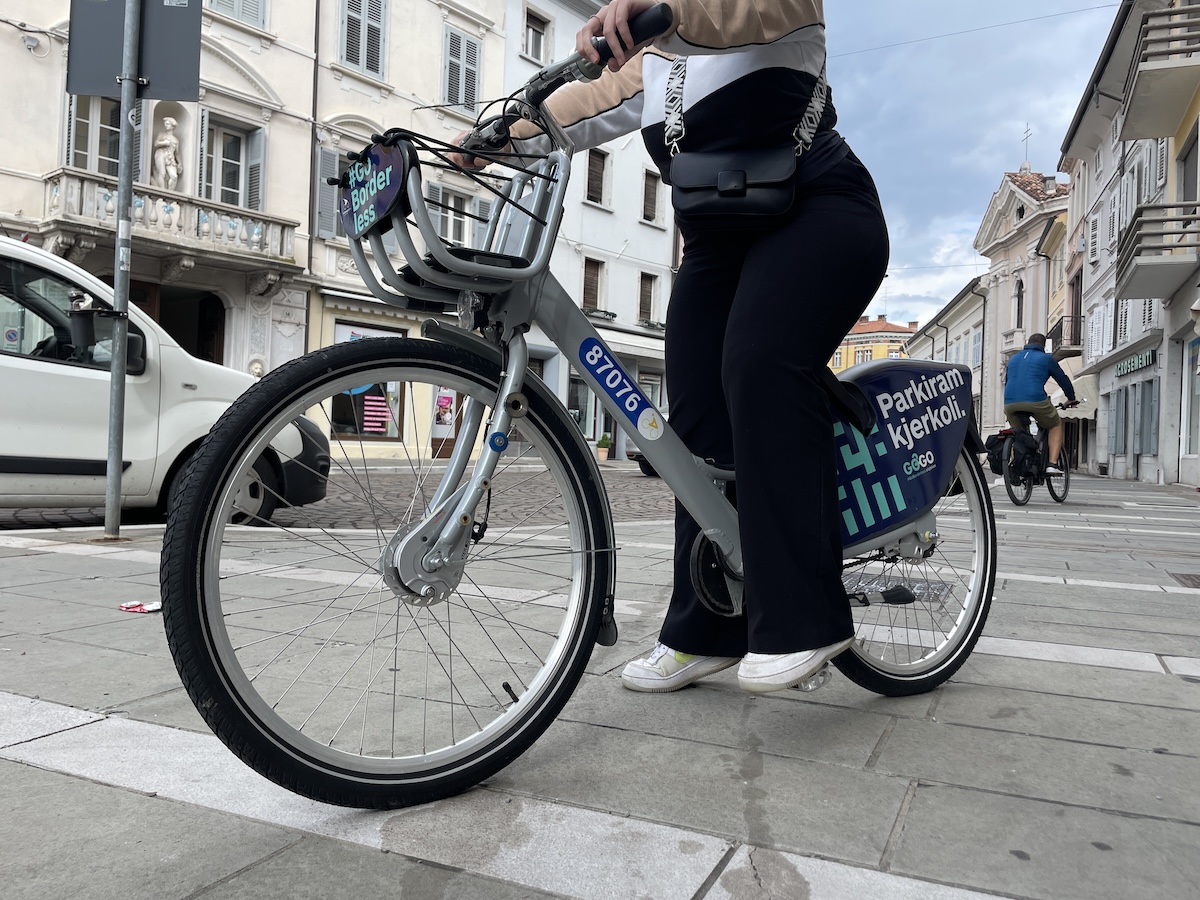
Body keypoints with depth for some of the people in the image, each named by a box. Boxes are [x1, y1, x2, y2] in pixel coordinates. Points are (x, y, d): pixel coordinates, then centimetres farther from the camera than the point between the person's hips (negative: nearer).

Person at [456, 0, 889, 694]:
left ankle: (804, 617, -31)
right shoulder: (650, 63, 22)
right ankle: (707, 631, 3)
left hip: (817, 213, -6)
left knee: (759, 365, -33)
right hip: (719, 246, 7)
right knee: (699, 424, -4)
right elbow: (584, 106, 13)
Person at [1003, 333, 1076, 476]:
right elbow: (1063, 379, 20)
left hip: (1010, 403, 4)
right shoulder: (1046, 358, 14)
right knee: (1055, 425, 21)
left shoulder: (1013, 358, 27)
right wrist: (1071, 399, 37)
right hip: (1035, 400, -4)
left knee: (1018, 432, 28)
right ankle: (1052, 464, 8)